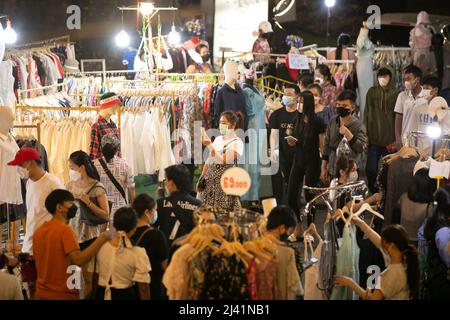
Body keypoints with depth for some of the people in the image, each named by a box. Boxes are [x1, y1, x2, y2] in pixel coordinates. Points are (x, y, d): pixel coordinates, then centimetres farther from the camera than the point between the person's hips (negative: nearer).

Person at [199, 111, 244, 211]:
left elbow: (223, 161, -18)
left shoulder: (237, 143, -7)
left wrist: (209, 145, -19)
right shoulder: (218, 139, 14)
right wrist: (201, 178, 13)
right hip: (210, 180, 6)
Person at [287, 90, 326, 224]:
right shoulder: (299, 119, 6)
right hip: (298, 161, 6)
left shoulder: (317, 122, -12)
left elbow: (322, 146, -11)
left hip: (312, 162, -6)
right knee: (291, 196, 3)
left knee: (309, 196, 0)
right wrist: (292, 141, -4)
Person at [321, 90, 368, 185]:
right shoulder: (333, 121, 7)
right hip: (332, 170, 4)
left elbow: (362, 147, -16)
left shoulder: (358, 125, -8)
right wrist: (324, 168, 13)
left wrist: (347, 134, -23)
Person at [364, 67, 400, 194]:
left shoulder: (396, 94, -1)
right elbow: (366, 113, 7)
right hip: (374, 138, 1)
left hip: (390, 139, -1)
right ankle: (373, 193, 14)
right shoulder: (372, 92, 5)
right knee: (370, 169, -3)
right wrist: (365, 134, 1)